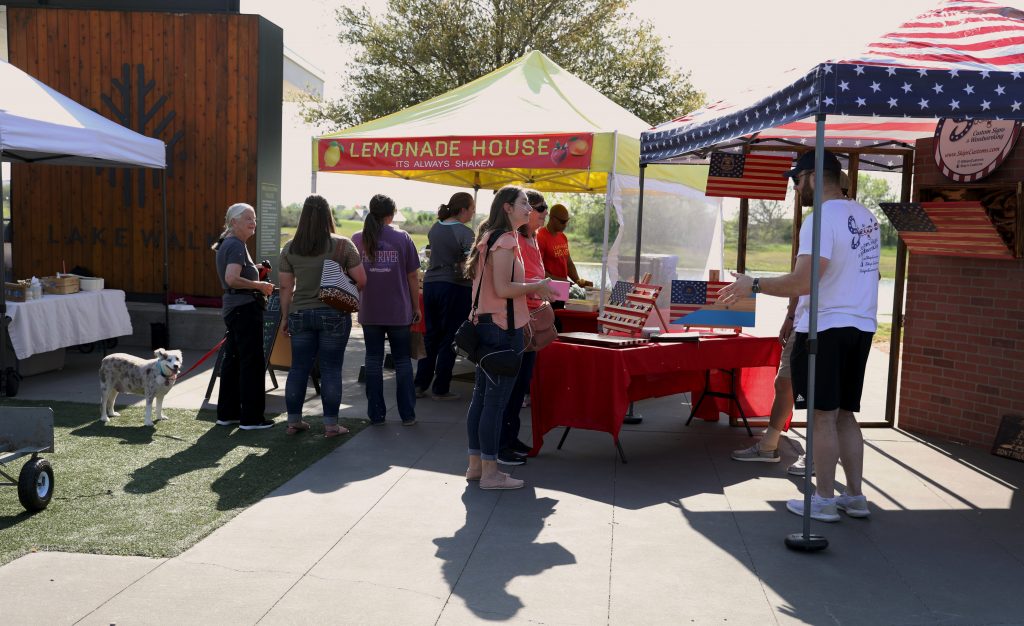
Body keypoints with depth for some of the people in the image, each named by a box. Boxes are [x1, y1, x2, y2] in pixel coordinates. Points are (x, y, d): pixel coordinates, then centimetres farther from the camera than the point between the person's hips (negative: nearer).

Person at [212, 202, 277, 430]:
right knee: (252, 363, -4)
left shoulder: (227, 244, 17)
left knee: (232, 361, 14)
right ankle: (251, 417, 0)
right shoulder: (236, 245, -14)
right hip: (245, 308, -10)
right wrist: (260, 285, -16)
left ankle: (226, 413, 21)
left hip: (232, 309, 10)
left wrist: (255, 272, 15)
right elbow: (232, 279, -27)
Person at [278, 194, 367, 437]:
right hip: (334, 315, -3)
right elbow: (361, 281, -7)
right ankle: (331, 424, 8)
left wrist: (285, 317, 13)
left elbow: (285, 288, 4)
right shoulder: (342, 245, -8)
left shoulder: (289, 249, 1)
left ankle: (294, 421, 21)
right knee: (331, 369, 4)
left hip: (300, 315, 3)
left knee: (298, 368, 12)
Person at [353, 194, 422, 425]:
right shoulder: (403, 238, -6)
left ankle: (376, 414, 12)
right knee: (402, 360, 10)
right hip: (399, 311, -1)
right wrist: (416, 307, 7)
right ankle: (407, 414, 12)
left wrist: (355, 304, 19)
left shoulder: (357, 239, -1)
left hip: (369, 312, 1)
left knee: (374, 361, 9)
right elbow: (413, 276, -3)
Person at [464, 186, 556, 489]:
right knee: (496, 400, -3)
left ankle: (476, 464, 22)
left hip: (485, 325, 10)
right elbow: (503, 289, -21)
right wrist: (537, 287, -9)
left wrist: (531, 289, 15)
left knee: (481, 396, 13)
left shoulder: (489, 238, 15)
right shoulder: (505, 240, -15)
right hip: (503, 328, -10)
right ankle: (490, 472, 4)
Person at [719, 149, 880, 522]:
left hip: (826, 328, -8)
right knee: (844, 415, 15)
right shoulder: (866, 218, 11)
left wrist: (753, 286, -12)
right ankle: (855, 496, 19)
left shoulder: (822, 220, -16)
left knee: (823, 416, 0)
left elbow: (802, 283, -23)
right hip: (861, 327, 8)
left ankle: (824, 500, 7)